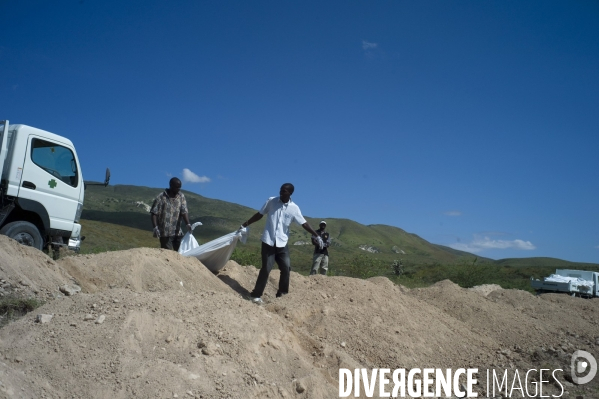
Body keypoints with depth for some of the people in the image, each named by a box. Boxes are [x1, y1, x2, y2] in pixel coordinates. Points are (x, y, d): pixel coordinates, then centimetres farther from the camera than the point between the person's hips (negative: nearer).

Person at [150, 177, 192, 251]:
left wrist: (188, 224, -19)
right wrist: (155, 227, -18)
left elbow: (184, 211, -4)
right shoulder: (161, 197, -6)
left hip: (177, 232, 5)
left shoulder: (181, 196, 6)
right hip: (165, 232, -5)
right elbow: (154, 213, -7)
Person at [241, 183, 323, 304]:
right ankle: (256, 295, 6)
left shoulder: (294, 208, -2)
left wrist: (316, 236, -4)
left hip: (282, 243, 2)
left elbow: (304, 223, 1)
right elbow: (259, 214, 7)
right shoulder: (271, 201, -3)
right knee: (266, 268, -5)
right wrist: (245, 224, 8)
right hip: (268, 241, -2)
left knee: (286, 268, -2)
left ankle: (282, 294, 15)